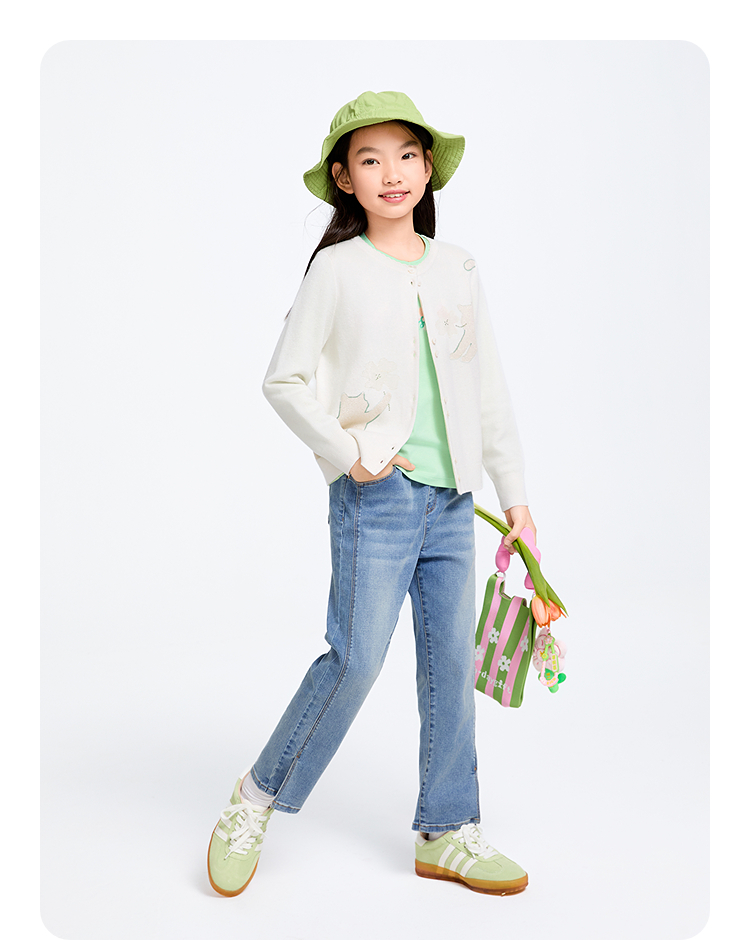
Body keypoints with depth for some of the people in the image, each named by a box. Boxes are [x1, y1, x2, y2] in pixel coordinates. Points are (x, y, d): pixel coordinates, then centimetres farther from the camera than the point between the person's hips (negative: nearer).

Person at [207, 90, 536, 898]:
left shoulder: (457, 268, 11)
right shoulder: (338, 268, -3)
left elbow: (488, 386, 14)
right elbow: (284, 380, -2)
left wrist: (513, 492, 13)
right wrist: (347, 452, -11)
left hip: (452, 497, 5)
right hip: (376, 495, -5)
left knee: (452, 660, 7)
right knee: (356, 657, -6)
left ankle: (446, 832, 21)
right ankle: (257, 801, 15)